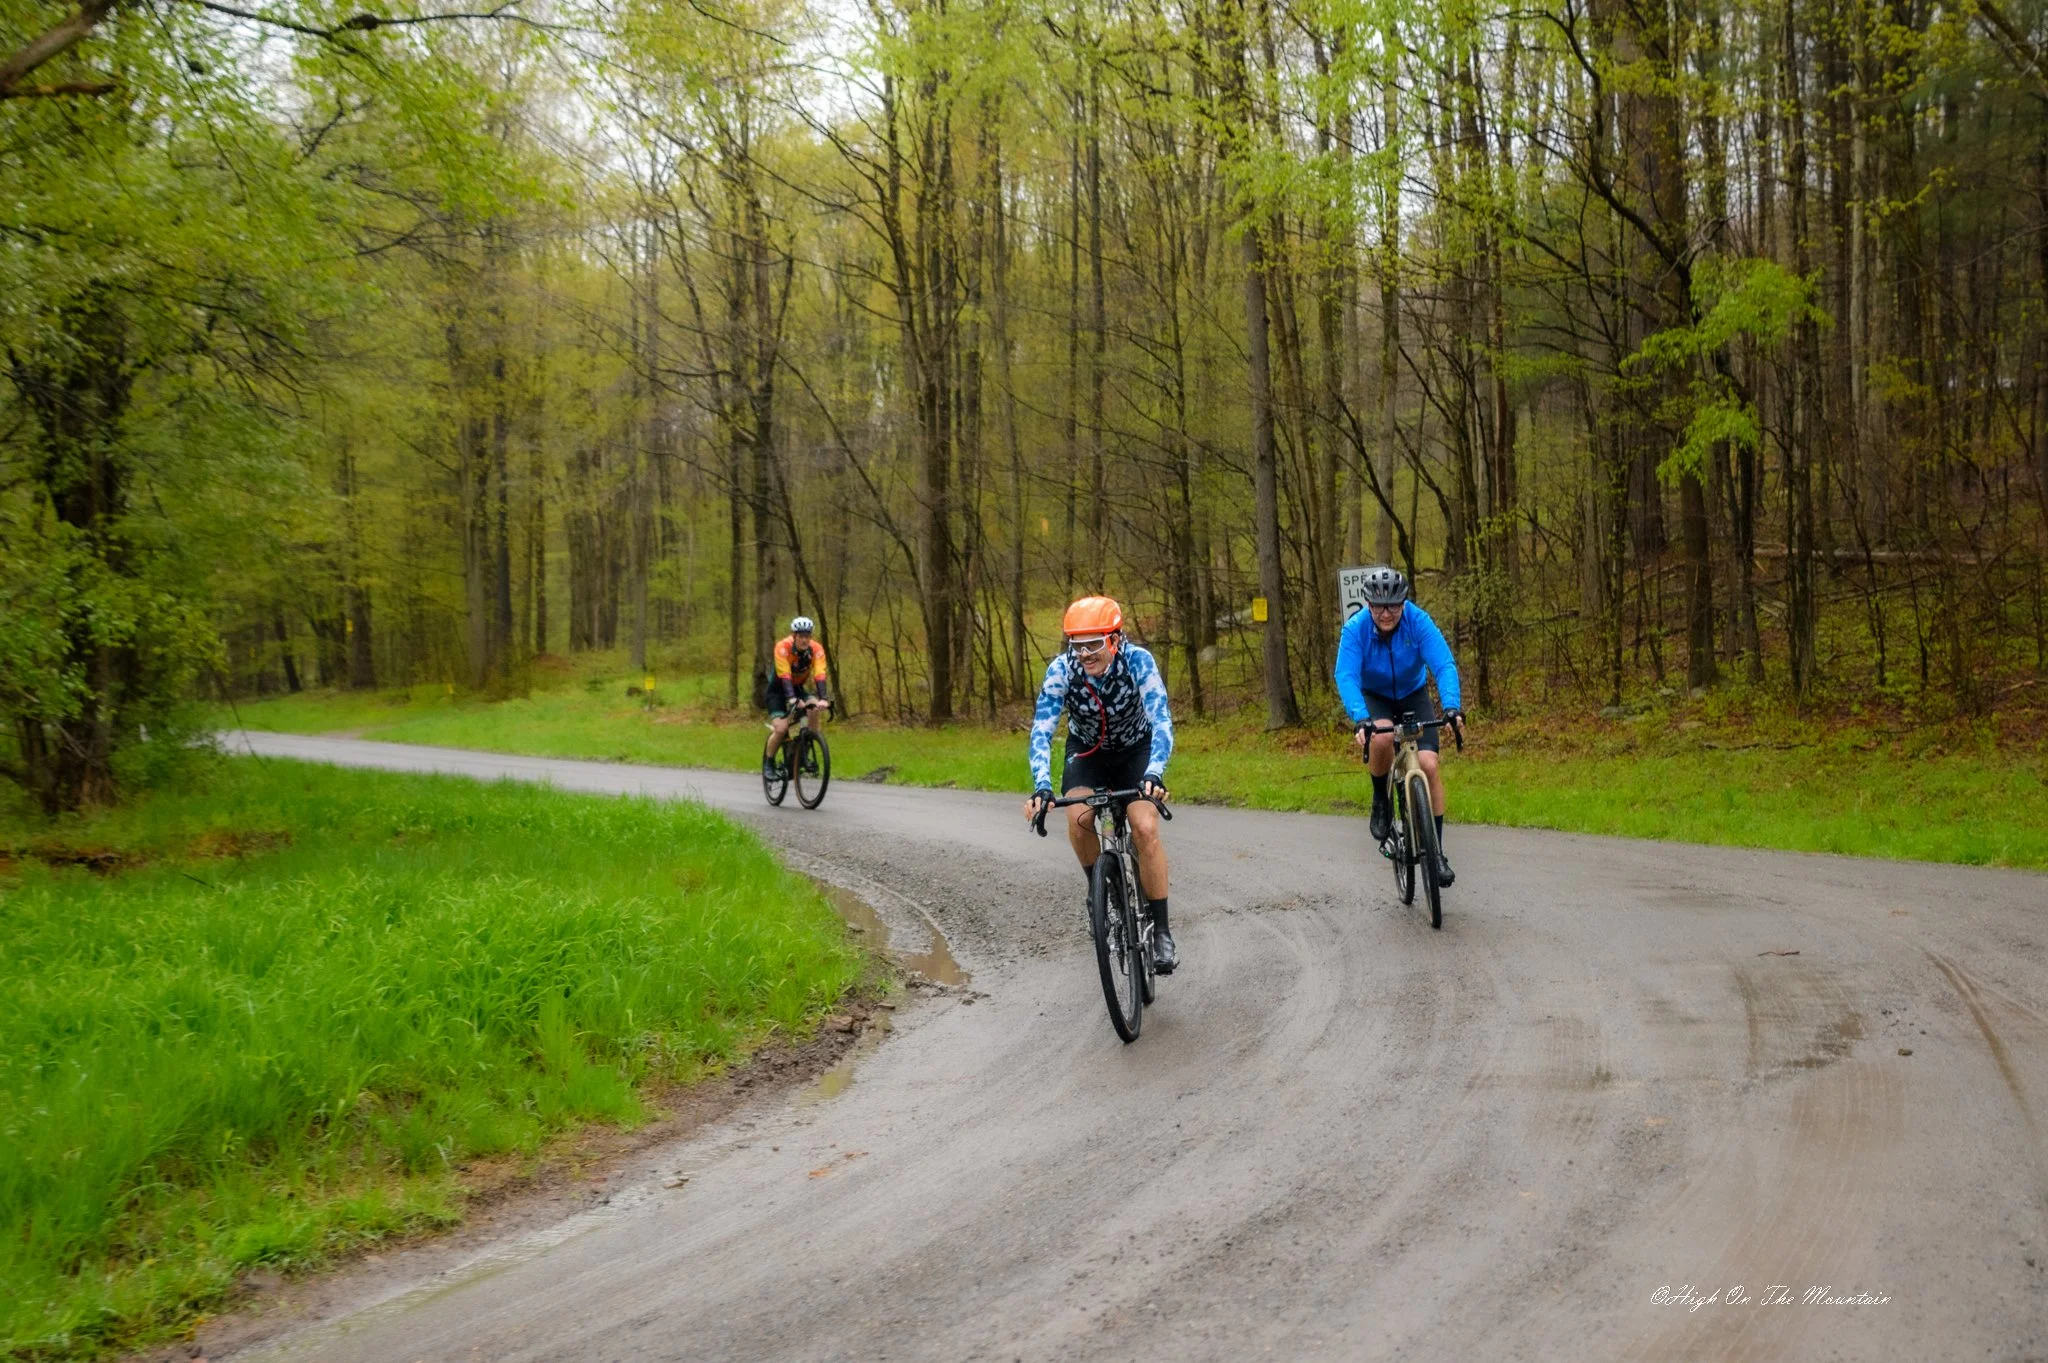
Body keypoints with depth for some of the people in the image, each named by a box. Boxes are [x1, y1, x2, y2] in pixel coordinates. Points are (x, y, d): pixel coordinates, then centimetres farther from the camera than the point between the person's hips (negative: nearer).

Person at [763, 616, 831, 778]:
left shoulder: (816, 649, -20)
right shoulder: (783, 647, -28)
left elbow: (820, 675, -30)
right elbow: (785, 676, -37)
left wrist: (823, 699, -46)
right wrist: (791, 699, -52)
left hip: (798, 688, 3)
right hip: (778, 690, -3)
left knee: (814, 708, -28)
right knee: (781, 728, -22)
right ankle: (768, 762, 4)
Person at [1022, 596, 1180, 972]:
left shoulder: (1138, 661, -29)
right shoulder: (1061, 669, -26)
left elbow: (1162, 722, -35)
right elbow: (1041, 732, -29)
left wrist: (1153, 775, -51)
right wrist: (1041, 787, -44)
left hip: (1136, 750, -1)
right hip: (1086, 753, 1)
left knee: (1145, 828, -24)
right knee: (1078, 817, -29)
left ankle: (1161, 931, -12)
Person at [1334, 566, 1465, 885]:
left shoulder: (1419, 622, -25)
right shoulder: (1355, 629, -25)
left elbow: (1444, 665, -32)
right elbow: (1346, 677, -33)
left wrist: (1451, 706, -49)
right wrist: (1360, 719, -50)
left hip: (1413, 695, 1)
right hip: (1374, 697, -1)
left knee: (1429, 764, -16)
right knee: (1382, 738, -35)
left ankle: (1436, 851, -6)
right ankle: (1381, 802, -6)